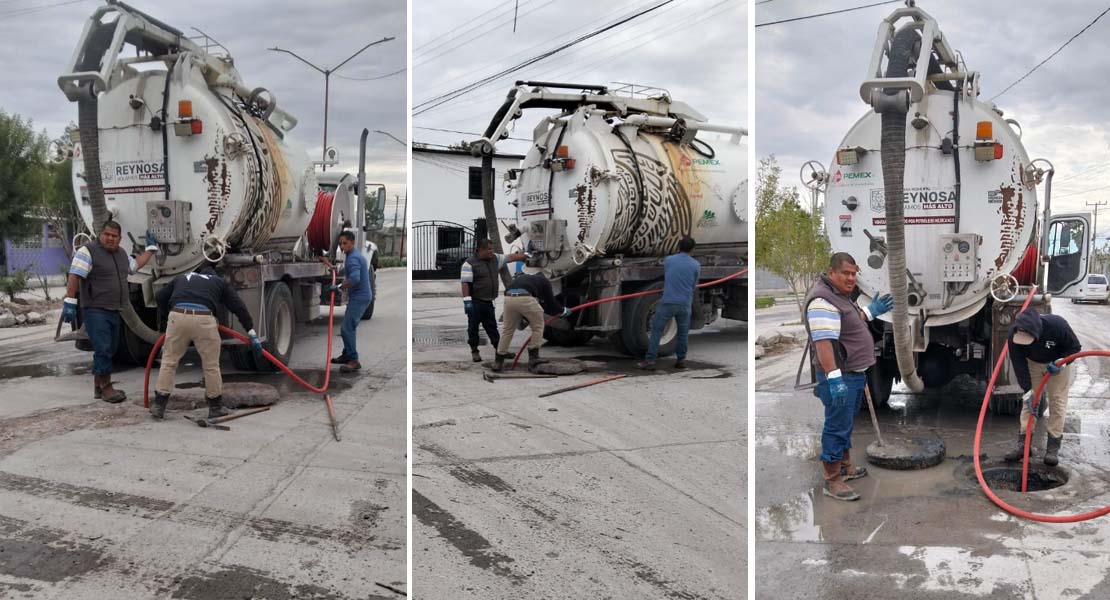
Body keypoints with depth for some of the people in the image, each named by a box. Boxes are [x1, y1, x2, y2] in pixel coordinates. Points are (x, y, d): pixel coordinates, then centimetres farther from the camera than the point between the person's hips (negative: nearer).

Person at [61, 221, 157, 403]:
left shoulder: (121, 254, 16)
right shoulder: (88, 251, -9)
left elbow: (136, 264, 36)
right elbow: (74, 277, -15)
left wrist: (150, 248, 37)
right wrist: (70, 302, -21)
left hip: (114, 311, 8)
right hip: (96, 311, -8)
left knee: (108, 351, 12)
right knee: (103, 349, -12)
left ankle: (98, 387, 21)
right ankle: (106, 388, -4)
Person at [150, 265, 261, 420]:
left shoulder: (181, 278, 34)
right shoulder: (220, 282, 27)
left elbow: (159, 297, 27)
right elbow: (239, 307, 17)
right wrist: (251, 332, 14)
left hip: (177, 316, 2)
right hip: (203, 319, -2)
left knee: (169, 361, 14)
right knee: (211, 365, 10)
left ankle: (158, 405, 15)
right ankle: (216, 407, 18)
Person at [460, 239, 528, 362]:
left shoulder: (495, 259, 10)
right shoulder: (470, 263, -12)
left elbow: (511, 257, 15)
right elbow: (465, 283, -16)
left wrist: (526, 255, 15)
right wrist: (467, 300, -22)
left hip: (488, 302, 7)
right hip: (475, 302, -7)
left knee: (492, 327, 14)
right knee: (473, 327, 1)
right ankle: (474, 351, 9)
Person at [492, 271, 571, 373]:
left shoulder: (520, 278, 40)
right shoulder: (544, 281, 26)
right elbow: (550, 301, 22)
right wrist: (563, 311, 38)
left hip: (509, 298, 5)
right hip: (525, 298, -5)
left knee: (507, 329, 17)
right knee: (538, 326, 15)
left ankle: (498, 361, 19)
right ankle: (533, 357, 11)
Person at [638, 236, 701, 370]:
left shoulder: (668, 260, 5)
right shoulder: (696, 265, 3)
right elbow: (694, 286, 13)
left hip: (667, 302, -1)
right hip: (685, 304, 1)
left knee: (656, 330, 5)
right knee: (683, 332, 17)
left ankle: (650, 360, 1)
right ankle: (681, 360, 21)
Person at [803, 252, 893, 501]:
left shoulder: (841, 295, 12)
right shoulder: (823, 300, -22)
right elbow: (823, 342, -31)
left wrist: (871, 311, 21)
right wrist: (833, 378, -35)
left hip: (854, 373, 11)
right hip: (839, 376, -11)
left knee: (846, 423, 22)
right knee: (837, 426, -6)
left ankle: (845, 465, 36)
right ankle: (832, 481, 0)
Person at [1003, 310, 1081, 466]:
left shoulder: (1057, 325, -39)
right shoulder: (1014, 334, -32)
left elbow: (1075, 347, -20)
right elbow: (1019, 364, -24)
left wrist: (1061, 362, -36)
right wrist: (1028, 390, -28)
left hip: (1058, 363, -2)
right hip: (1033, 363, 2)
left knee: (1057, 401, -5)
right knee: (1028, 400, -2)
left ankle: (1053, 447, 0)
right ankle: (1022, 443, 2)